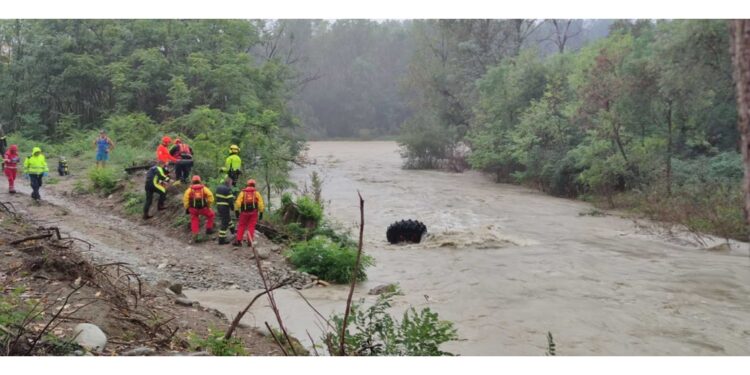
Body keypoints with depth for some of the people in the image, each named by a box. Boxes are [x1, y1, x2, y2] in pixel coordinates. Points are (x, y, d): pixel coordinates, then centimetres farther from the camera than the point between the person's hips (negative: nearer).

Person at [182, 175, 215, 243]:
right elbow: (210, 196, -4)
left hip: (193, 208, 1)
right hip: (203, 208, 0)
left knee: (194, 220, 17)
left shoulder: (189, 189, 6)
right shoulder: (204, 188, 7)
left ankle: (194, 235, 8)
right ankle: (209, 229, 26)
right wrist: (209, 205, 7)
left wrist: (186, 208, 7)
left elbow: (185, 199, -3)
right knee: (210, 215, 26)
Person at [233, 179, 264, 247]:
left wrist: (236, 210, -3)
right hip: (253, 212, 0)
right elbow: (260, 203, -2)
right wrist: (261, 213, 1)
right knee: (251, 227, 4)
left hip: (244, 212, 0)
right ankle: (250, 241, 0)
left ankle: (238, 241, 4)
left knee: (241, 226, 9)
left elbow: (238, 202, -5)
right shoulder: (256, 193, 6)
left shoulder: (243, 192, 6)